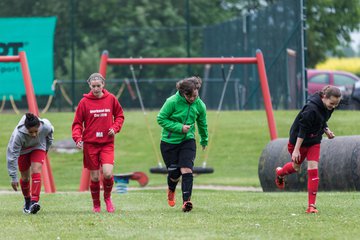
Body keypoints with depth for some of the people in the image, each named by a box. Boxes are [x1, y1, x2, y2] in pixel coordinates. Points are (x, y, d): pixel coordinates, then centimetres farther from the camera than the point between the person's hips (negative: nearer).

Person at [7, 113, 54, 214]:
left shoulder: (45, 126, -33)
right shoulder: (18, 134, -40)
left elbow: (50, 132, -5)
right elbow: (12, 155, -33)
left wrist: (47, 148, 9)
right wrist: (13, 178, -31)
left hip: (38, 148, 0)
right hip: (23, 151, 0)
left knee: (36, 171, -21)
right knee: (25, 177, 7)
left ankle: (34, 201, -28)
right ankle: (27, 201, 32)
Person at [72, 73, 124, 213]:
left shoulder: (111, 99, 2)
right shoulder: (84, 102, -1)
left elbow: (119, 115, 16)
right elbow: (77, 123, 3)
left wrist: (115, 128, -3)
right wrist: (77, 138, -13)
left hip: (107, 143, 0)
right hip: (90, 144, 0)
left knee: (107, 173, -16)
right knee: (94, 177, 2)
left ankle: (107, 197, 12)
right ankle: (96, 204, 22)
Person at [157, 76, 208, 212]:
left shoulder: (200, 105, -5)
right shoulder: (172, 102, -19)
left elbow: (202, 124, 13)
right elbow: (161, 119, -13)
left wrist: (204, 140, 27)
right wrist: (179, 127, -21)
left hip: (188, 141, 2)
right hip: (169, 142, -2)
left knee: (186, 170, -17)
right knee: (174, 174, 5)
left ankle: (186, 201, -19)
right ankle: (171, 190, 40)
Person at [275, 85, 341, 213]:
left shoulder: (328, 107, -8)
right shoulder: (311, 109, -33)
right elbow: (302, 129, -30)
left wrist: (327, 131, -7)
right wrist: (296, 150, -29)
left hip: (314, 142, 5)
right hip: (299, 141, -5)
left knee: (313, 169, -8)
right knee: (296, 167, 18)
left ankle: (311, 205, -6)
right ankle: (279, 173, 55)